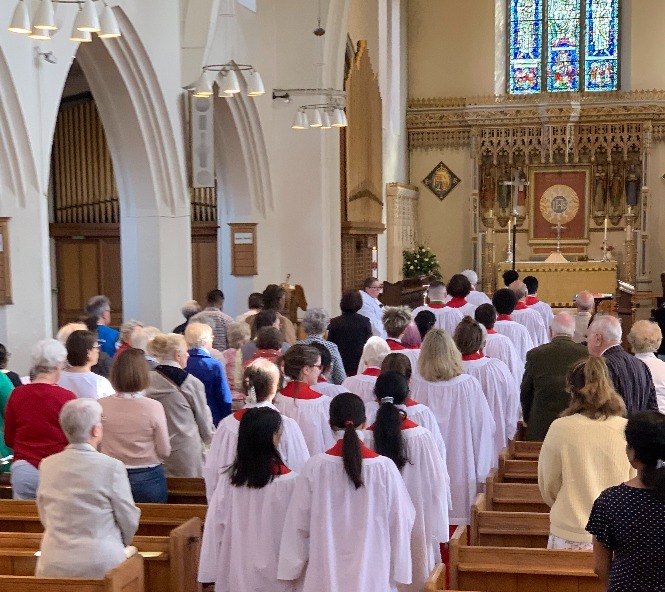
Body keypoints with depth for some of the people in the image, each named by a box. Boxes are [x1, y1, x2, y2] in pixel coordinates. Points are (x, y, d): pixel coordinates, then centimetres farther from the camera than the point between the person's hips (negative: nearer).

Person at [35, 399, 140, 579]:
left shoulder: (47, 465, 0)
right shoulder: (112, 466, -11)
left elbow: (45, 516, 10)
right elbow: (129, 520, -3)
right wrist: (118, 547, 16)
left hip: (53, 566, 4)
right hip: (101, 564, -4)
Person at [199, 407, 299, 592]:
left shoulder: (228, 479, -7)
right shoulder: (288, 480, -16)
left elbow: (216, 527, -2)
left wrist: (210, 571, 7)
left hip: (237, 572, 3)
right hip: (274, 573, -3)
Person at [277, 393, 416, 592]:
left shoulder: (315, 467, -12)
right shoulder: (384, 467, -12)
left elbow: (299, 522, -3)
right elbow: (400, 521, -4)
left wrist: (294, 567, 10)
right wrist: (398, 572, 8)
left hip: (325, 576, 0)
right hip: (372, 574, 0)